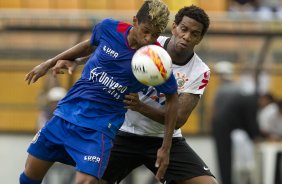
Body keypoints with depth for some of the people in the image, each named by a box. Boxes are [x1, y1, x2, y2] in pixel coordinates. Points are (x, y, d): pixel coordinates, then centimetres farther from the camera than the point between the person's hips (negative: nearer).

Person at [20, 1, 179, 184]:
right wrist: (49, 63, 20)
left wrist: (165, 148, -3)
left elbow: (172, 98, -2)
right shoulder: (109, 28, -8)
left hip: (99, 127, -4)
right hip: (65, 113, 4)